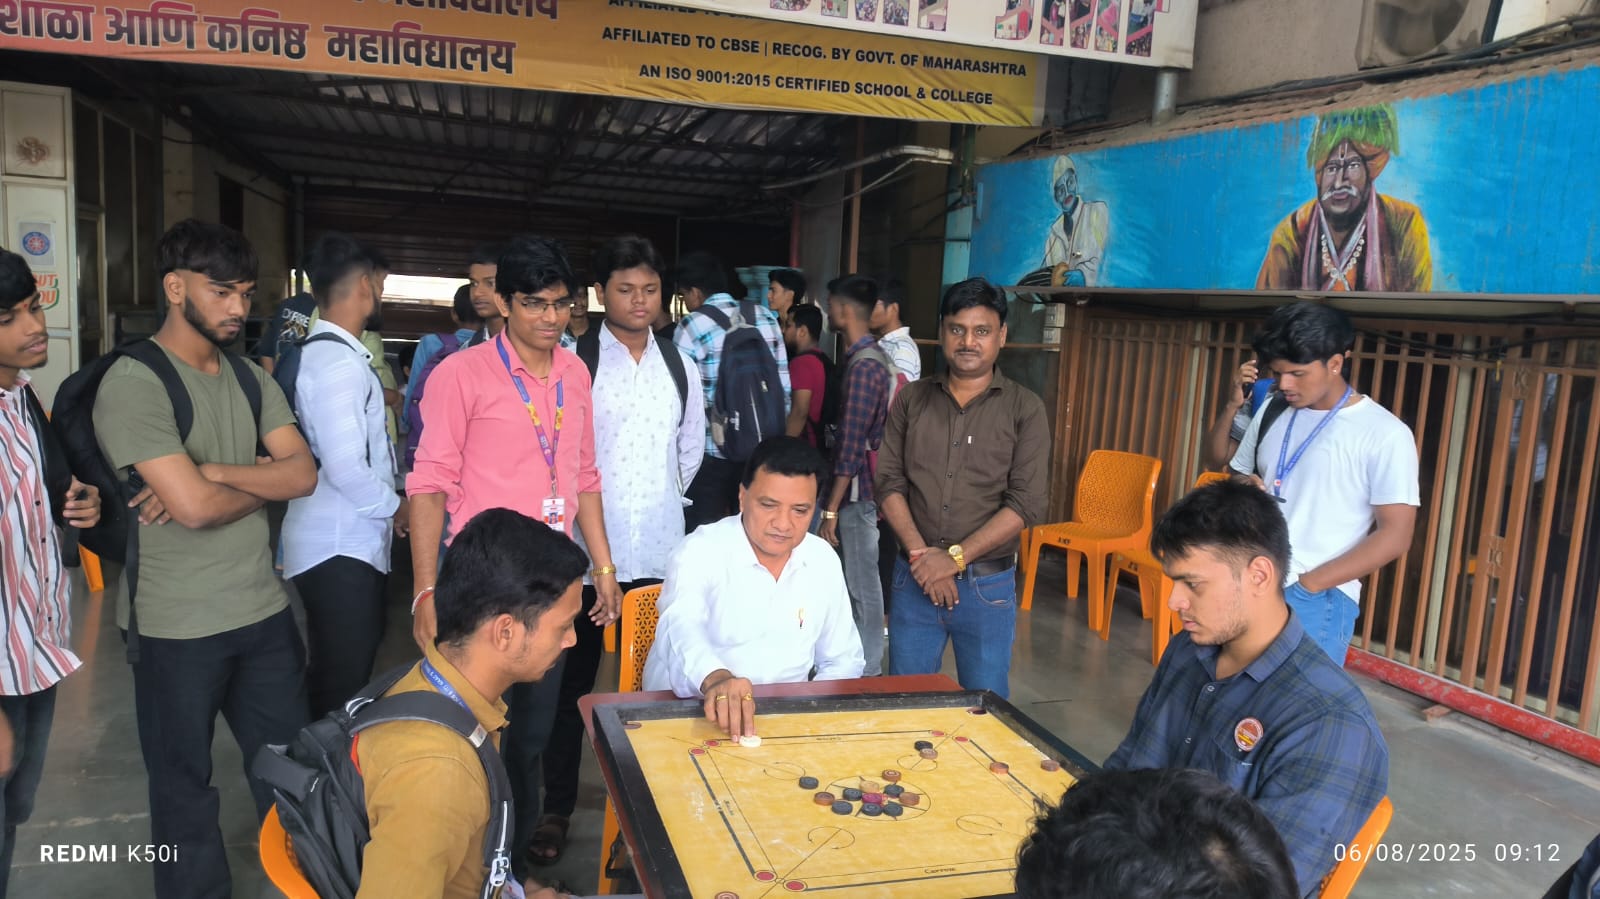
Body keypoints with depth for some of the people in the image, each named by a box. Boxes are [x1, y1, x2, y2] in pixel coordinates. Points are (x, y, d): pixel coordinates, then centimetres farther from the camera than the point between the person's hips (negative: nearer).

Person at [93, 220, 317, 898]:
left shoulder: (252, 380, 8)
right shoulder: (133, 383, -13)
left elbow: (304, 475, -5)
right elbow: (194, 506, -22)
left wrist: (208, 472, -17)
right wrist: (262, 483, -4)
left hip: (264, 610, 6)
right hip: (177, 628, -6)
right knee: (185, 786, 12)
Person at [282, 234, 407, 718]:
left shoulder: (321, 351, 13)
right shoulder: (339, 362, -18)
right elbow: (346, 468, -23)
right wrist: (394, 506, -8)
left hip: (345, 542, 10)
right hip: (340, 550, -10)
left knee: (334, 677, 19)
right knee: (343, 684, -1)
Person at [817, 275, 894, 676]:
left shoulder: (863, 365, -18)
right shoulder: (875, 358, 12)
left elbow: (852, 445, -21)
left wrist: (831, 509, -18)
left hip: (857, 492, -9)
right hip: (863, 488, 9)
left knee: (862, 584, 0)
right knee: (861, 580, 16)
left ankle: (868, 669, 9)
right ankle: (864, 661, 27)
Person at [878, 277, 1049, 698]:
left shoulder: (1024, 409, -3)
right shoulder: (911, 400, 5)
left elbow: (1027, 503, -10)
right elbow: (890, 484, 1)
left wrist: (954, 558, -15)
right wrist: (920, 555, -12)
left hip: (988, 585, -2)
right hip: (914, 579, 2)